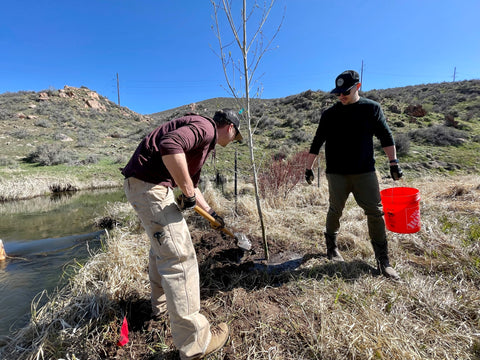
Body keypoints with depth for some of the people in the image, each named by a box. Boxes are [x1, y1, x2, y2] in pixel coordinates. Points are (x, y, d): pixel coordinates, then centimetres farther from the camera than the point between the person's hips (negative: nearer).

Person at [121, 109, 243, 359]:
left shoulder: (204, 142, 22)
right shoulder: (206, 127, -9)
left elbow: (191, 183, 30)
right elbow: (170, 145, -30)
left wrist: (210, 212, 37)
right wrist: (188, 192, -20)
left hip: (154, 183, 11)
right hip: (147, 184, -11)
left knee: (162, 244, 25)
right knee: (179, 255, -9)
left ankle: (162, 302, 46)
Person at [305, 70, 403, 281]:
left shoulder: (371, 108, 5)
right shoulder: (330, 114, 4)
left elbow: (385, 137, 9)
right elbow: (317, 143, 7)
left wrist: (394, 163, 4)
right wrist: (308, 168, 5)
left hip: (365, 172, 1)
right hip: (337, 174, 0)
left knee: (375, 213, -1)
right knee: (335, 211, 6)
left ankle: (383, 261, 11)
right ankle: (331, 247, 25)